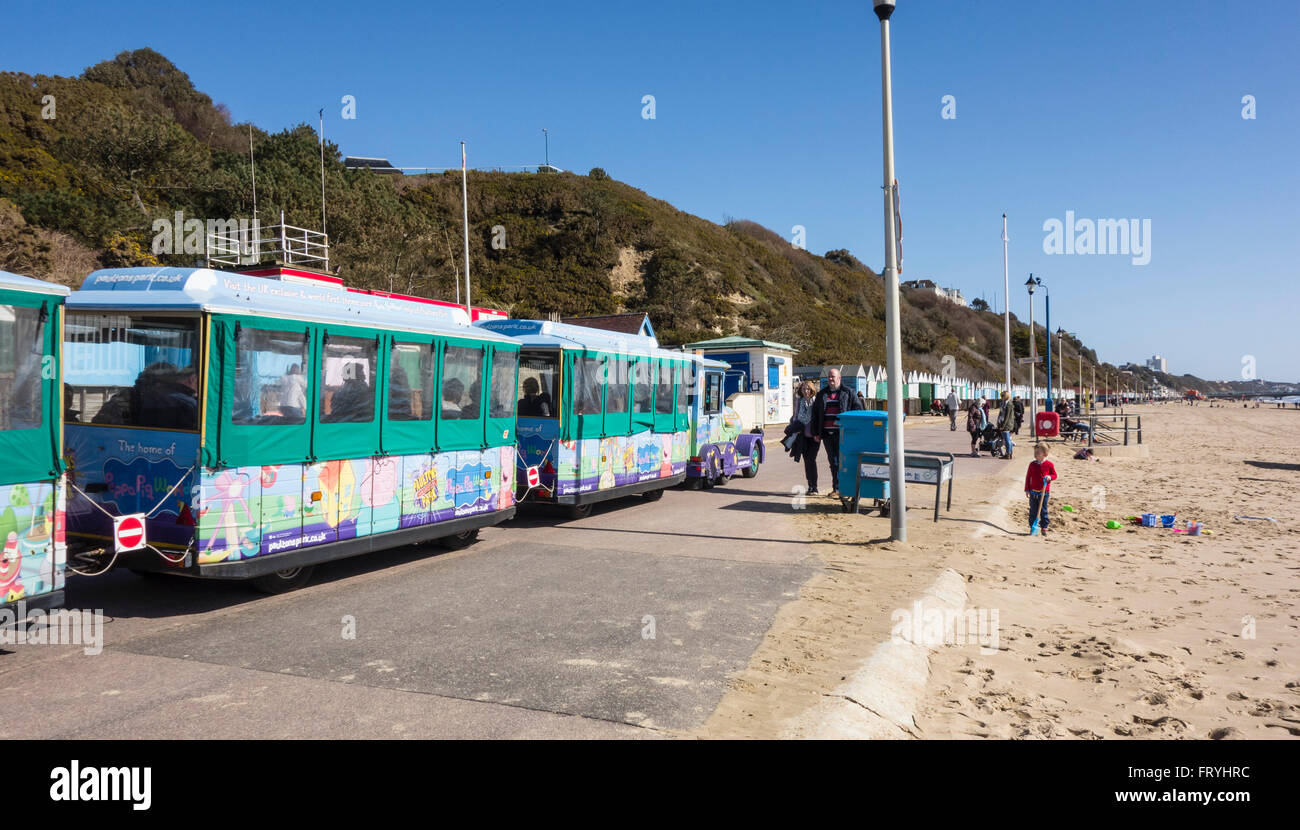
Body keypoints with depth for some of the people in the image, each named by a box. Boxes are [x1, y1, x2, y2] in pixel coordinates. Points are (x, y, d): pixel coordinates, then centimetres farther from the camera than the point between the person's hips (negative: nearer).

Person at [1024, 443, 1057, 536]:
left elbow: (1055, 475, 6)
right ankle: (1032, 527, 12)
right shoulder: (1032, 464, 2)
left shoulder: (1049, 464, -4)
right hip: (1033, 492, 2)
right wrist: (1027, 489, 3)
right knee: (1033, 510, 5)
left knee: (1043, 510, 2)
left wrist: (1050, 477, -18)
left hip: (1044, 492, -2)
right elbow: (1028, 477, 7)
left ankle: (1044, 528, 13)